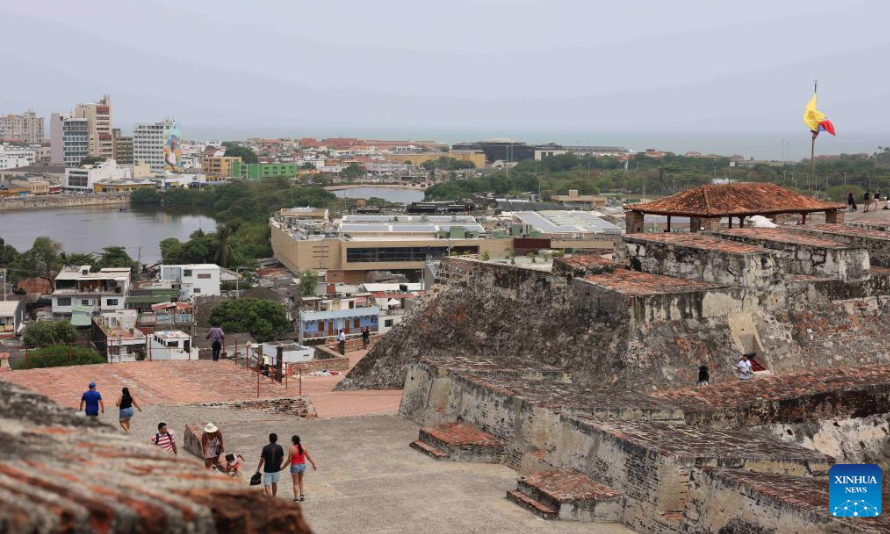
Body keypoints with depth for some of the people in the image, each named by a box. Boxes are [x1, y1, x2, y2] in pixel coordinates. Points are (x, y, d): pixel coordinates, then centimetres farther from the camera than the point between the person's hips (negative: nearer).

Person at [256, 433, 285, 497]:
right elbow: (282, 458, 2)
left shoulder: (265, 448, -14)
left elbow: (262, 460, -10)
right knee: (274, 483, 23)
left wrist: (258, 469, 1)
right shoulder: (279, 448, -7)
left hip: (267, 470, -3)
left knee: (267, 485, 1)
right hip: (276, 469, 3)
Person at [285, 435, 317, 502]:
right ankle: (302, 494, 23)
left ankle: (296, 498, 11)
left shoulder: (292, 449, -19)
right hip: (302, 465, 4)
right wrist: (313, 464, 14)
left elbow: (289, 460, -16)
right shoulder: (303, 447, -5)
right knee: (300, 480, 27)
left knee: (295, 483, 8)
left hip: (295, 466, -4)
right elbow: (308, 457, 1)